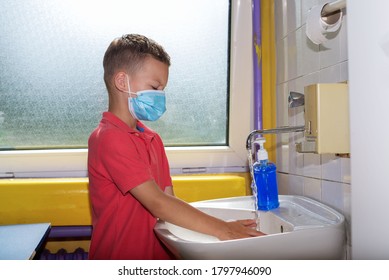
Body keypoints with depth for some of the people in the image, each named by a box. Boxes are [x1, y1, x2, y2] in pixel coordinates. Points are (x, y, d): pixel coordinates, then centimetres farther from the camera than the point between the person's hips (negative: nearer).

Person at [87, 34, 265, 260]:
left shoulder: (153, 139, 10)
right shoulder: (109, 138, -15)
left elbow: (169, 202, 3)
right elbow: (158, 204, -22)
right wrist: (222, 230, -22)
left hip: (157, 254, 6)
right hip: (120, 258, -6)